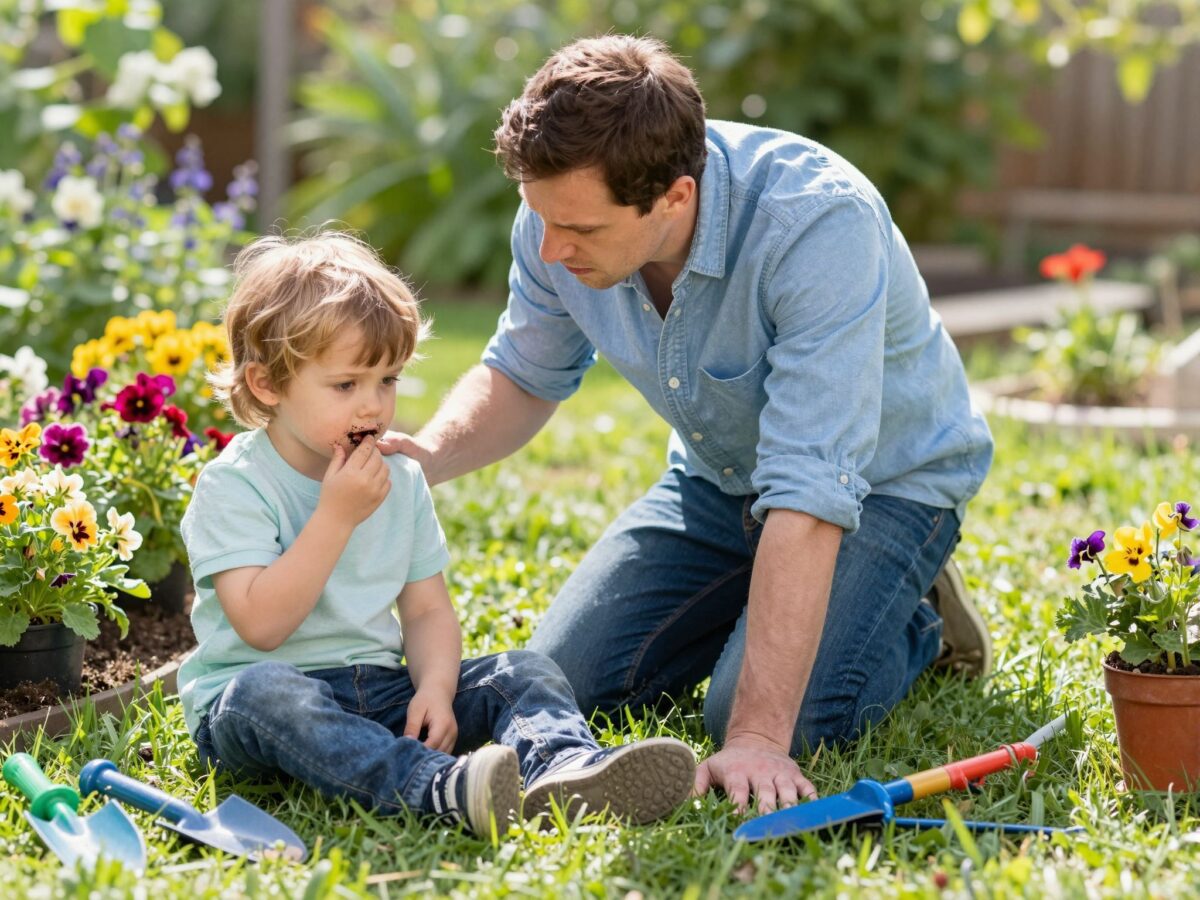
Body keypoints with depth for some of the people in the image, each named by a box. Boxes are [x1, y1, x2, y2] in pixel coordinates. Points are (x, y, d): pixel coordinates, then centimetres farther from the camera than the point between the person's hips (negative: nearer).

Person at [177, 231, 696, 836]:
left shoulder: (400, 481, 10)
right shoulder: (232, 484, -9)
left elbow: (428, 610, 7)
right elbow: (261, 625, -20)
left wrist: (435, 689, -14)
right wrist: (337, 515, -20)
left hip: (377, 693, 6)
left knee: (527, 673, -10)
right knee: (261, 691, -39)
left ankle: (562, 766, -46)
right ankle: (442, 788, -59)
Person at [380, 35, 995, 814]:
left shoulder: (820, 224, -39)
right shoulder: (562, 214, -20)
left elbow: (808, 495, -43)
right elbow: (524, 376, 0)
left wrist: (758, 735, -47)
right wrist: (427, 455, -24)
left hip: (882, 480, -5)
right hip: (718, 477, 6)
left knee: (789, 719, -26)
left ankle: (918, 620, 7)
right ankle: (752, 609, 21)